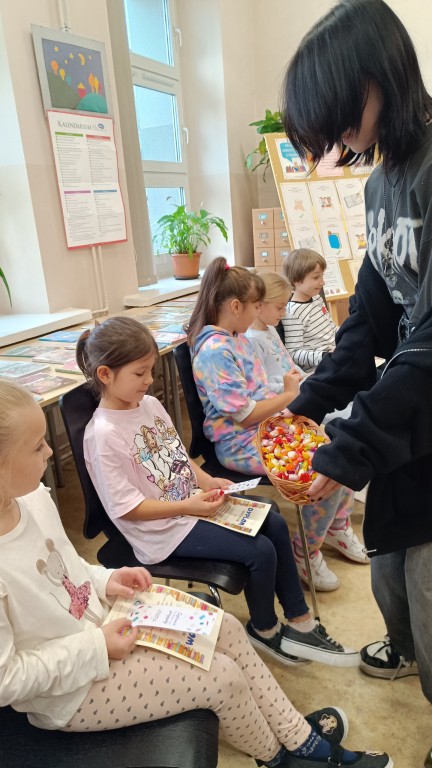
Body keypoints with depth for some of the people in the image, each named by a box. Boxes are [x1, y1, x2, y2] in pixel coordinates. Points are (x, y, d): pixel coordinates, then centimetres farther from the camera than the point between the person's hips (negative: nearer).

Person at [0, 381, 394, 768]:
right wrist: (95, 648, -21)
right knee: (223, 676, -7)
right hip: (69, 689, -7)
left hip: (101, 618, 7)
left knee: (226, 628, 3)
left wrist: (104, 580, -6)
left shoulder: (32, 496, -10)